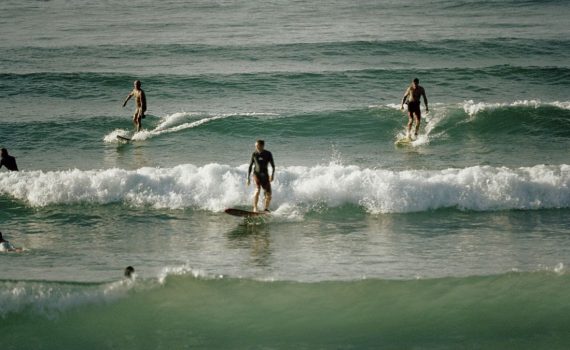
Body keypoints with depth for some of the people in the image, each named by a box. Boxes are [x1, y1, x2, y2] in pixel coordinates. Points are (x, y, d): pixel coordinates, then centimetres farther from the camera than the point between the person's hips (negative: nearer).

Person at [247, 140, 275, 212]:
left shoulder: (268, 154, -1)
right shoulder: (254, 154, 2)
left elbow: (273, 166, -1)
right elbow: (250, 166, 9)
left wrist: (272, 175, -16)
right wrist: (248, 177, 6)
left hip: (265, 175, 1)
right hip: (256, 174, -1)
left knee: (268, 194, -1)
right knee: (257, 189, -25)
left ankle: (266, 209, 18)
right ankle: (255, 208, -28)